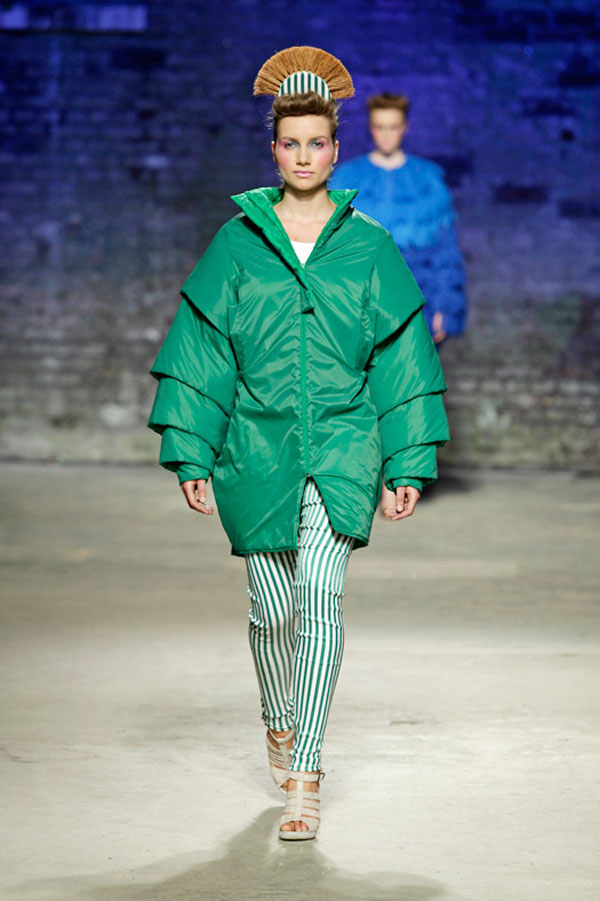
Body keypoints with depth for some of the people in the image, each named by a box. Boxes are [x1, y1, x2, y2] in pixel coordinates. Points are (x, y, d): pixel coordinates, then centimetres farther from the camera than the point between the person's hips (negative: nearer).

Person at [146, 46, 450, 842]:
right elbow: (199, 351, 4)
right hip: (258, 447, 1)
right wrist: (189, 454, -1)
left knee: (321, 593, -17)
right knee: (272, 610, 9)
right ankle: (279, 723, 39)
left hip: (344, 446, -1)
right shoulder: (238, 241, 3)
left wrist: (410, 464, 2)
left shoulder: (369, 245, 3)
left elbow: (403, 356, 5)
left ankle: (305, 776, -14)